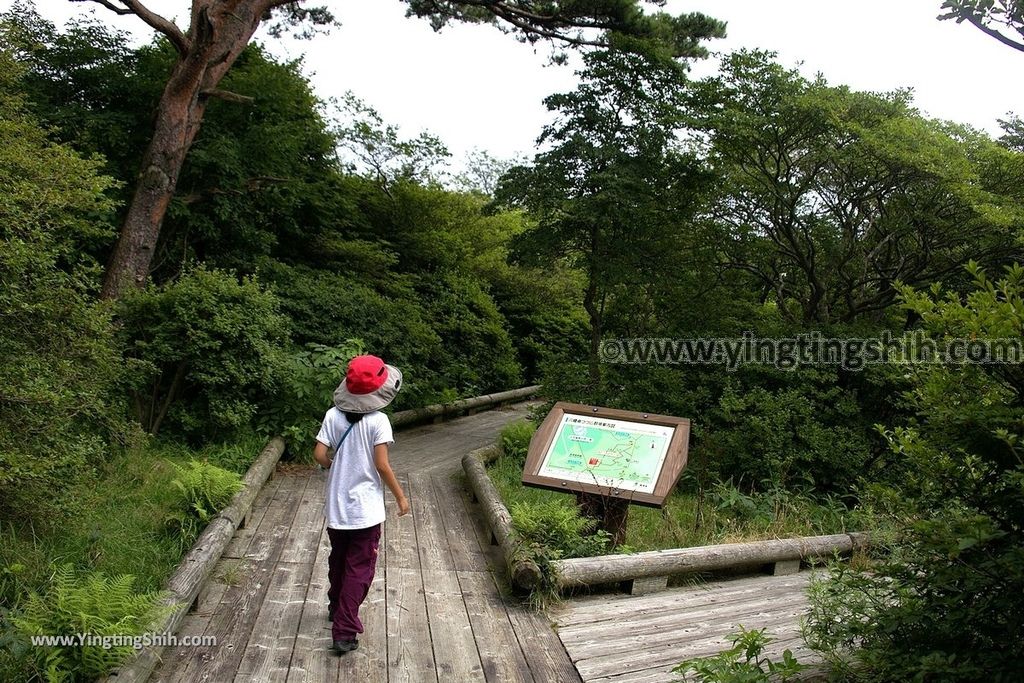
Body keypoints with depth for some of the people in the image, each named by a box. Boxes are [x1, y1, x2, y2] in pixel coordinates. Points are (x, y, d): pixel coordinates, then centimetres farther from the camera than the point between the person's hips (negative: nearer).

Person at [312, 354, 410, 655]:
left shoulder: (333, 416, -4)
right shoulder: (378, 421, -15)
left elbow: (319, 455, -7)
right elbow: (381, 464, -16)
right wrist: (400, 496, -4)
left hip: (336, 506, 5)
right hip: (365, 509, -5)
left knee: (338, 559, 24)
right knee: (359, 567, 4)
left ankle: (336, 607, 45)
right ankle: (345, 631, 3)